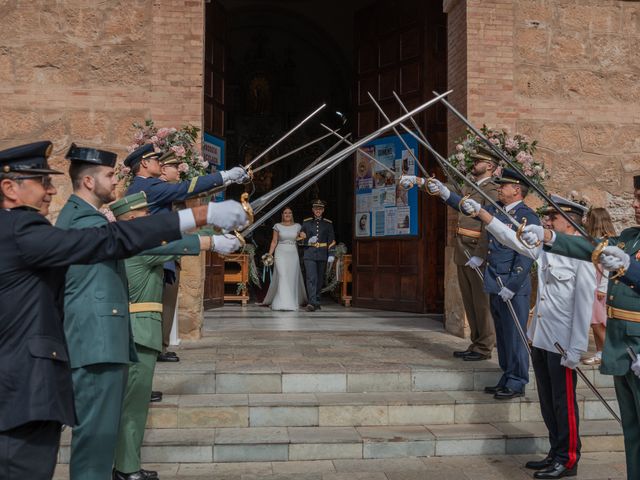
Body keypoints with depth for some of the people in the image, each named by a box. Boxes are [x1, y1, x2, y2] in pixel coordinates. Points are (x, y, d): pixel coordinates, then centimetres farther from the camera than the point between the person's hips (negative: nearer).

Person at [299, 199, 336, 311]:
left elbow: (331, 240, 5)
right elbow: (301, 238, 10)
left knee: (320, 279, 9)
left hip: (322, 255, 2)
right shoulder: (306, 222, 7)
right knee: (311, 278, -13)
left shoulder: (328, 223, 8)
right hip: (309, 255, -2)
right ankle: (312, 302, -18)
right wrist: (308, 240, -10)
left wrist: (331, 254, -3)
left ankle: (317, 301, 23)